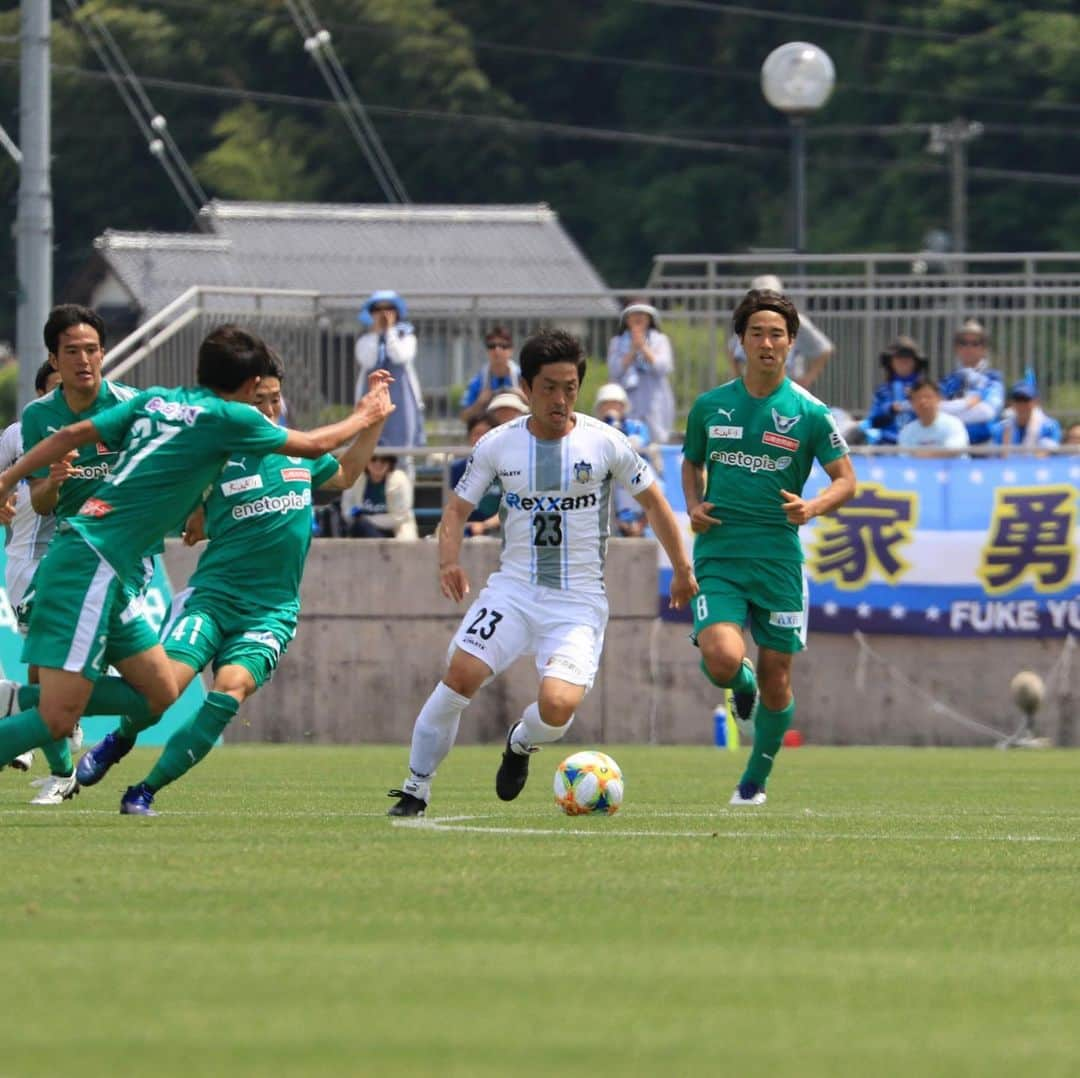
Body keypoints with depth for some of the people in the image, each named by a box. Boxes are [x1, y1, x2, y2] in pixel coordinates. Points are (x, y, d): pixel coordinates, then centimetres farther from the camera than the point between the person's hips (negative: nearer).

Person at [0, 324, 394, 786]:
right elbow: (315, 444, 7)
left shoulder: (155, 400, 14)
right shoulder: (229, 417, -6)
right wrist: (365, 416, 25)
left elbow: (71, 435, 10)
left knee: (159, 695, 13)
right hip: (91, 566, -9)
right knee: (57, 721, -14)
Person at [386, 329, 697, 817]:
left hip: (578, 602, -1)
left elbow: (652, 500, 9)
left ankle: (521, 743, 18)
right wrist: (449, 561, -11)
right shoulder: (498, 445, 0)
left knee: (558, 707, -21)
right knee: (461, 675, -19)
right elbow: (458, 507, 8)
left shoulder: (604, 442, -4)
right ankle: (415, 790, -4)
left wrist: (682, 570, 13)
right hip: (513, 589, 1)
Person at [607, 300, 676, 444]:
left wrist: (644, 347, -9)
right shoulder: (617, 343, 10)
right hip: (629, 404, 0)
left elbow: (664, 368, -4)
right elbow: (614, 372, -2)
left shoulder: (660, 340, 9)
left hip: (654, 404, 0)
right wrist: (633, 350, -9)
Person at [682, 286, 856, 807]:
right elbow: (692, 462, 21)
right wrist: (694, 505, 1)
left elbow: (846, 480, 3)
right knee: (722, 659, -22)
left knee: (776, 680, 4)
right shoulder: (710, 406, 5)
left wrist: (814, 507, -18)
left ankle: (756, 780, 25)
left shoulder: (809, 413, -2)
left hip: (778, 558, 0)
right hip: (718, 555, 0)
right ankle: (741, 681, 17)